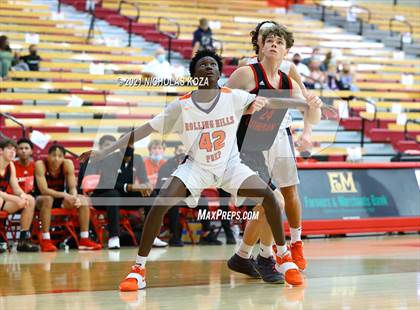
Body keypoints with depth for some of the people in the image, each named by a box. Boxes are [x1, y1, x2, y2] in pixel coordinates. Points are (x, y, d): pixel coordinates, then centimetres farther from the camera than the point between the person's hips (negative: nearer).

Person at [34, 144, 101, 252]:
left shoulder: (67, 164, -12)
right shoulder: (40, 165, -24)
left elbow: (72, 187, -10)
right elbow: (44, 190, -31)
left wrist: (74, 197, -34)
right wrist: (64, 195, -41)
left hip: (60, 198, 5)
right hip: (41, 198, -5)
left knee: (84, 200, -15)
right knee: (48, 199, -38)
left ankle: (84, 239, -13)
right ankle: (45, 240, -35)